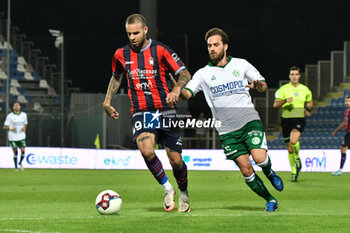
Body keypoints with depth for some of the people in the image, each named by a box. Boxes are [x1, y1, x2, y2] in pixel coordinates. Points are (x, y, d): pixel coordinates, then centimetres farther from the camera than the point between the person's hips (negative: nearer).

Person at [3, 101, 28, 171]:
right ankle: (16, 166, 18)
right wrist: (11, 128, -20)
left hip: (21, 136, 2)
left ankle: (20, 163, 18)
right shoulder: (10, 116, -5)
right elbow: (5, 127, -2)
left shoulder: (24, 115, 5)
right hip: (13, 137, -2)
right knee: (15, 152, 1)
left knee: (23, 151, -10)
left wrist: (24, 128, -1)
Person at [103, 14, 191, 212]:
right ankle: (167, 189, -5)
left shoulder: (160, 51, -7)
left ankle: (183, 192, 30)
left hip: (166, 112, -2)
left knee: (176, 160, -1)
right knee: (146, 150, -26)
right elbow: (116, 76, 25)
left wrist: (176, 89, -27)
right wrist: (108, 101, 16)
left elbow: (185, 74, -7)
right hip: (141, 113, 2)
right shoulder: (122, 55, 5)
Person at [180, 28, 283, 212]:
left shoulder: (241, 65, 5)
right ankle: (270, 200, 13)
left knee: (259, 158, -22)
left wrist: (258, 84, -12)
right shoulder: (203, 74, 4)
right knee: (246, 169, -5)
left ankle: (269, 172, 14)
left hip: (249, 121, -1)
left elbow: (263, 85, 12)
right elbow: (187, 93, -9)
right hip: (227, 130, 1)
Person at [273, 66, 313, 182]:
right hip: (286, 119, 1)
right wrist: (285, 101, -24)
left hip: (299, 119, -1)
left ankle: (297, 157, 1)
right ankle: (294, 172, 20)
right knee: (290, 149, 5)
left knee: (293, 140, -29)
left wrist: (308, 109, 3)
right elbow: (275, 104, -6)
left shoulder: (305, 90, 8)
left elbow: (310, 102, 25)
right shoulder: (283, 89, 1)